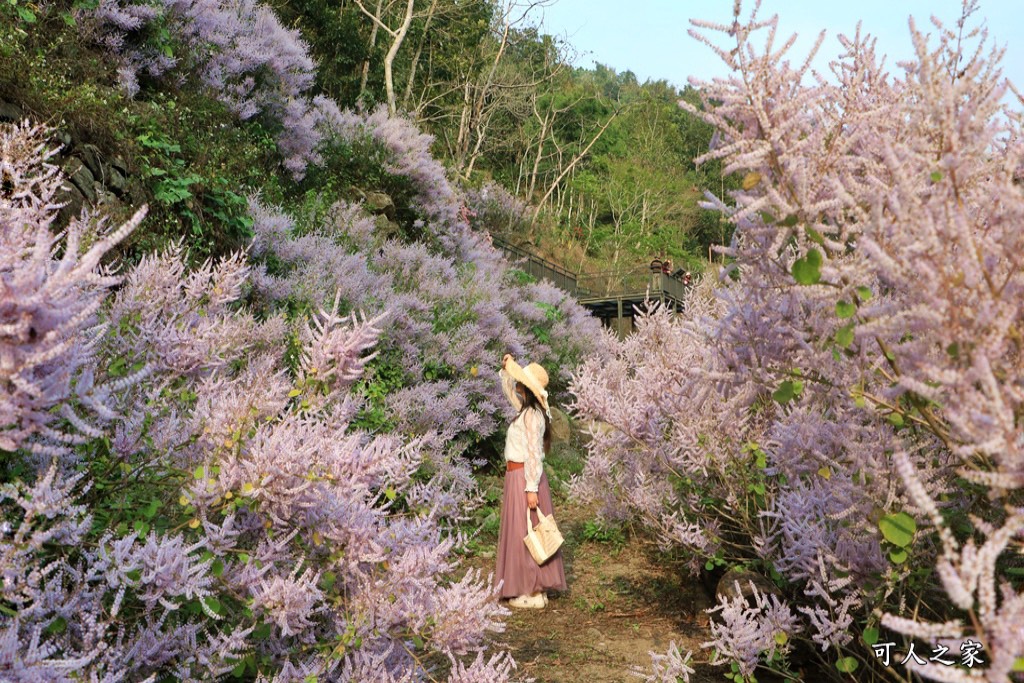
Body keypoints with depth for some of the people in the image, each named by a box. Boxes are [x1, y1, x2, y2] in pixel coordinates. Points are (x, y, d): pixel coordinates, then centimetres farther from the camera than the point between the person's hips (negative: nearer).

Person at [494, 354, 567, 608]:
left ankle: (532, 593, 6)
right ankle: (534, 588, 23)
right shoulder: (527, 409, 9)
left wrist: (531, 488, -23)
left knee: (525, 533, -2)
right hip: (516, 476, 9)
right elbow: (510, 393, 28)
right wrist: (506, 368, 15)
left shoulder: (532, 415, -18)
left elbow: (534, 454, -21)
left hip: (524, 477, -9)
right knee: (521, 534, 15)